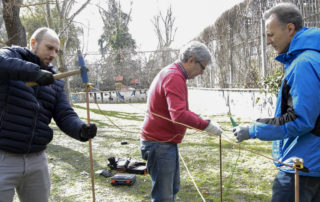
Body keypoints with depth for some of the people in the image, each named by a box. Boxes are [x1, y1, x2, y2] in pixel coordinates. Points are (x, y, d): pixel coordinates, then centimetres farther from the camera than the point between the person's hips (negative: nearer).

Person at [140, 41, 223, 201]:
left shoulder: (171, 73, 13)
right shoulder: (174, 77, -21)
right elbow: (179, 115, -32)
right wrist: (206, 125, -25)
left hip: (166, 142, 11)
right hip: (160, 144, -11)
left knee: (173, 188, 22)